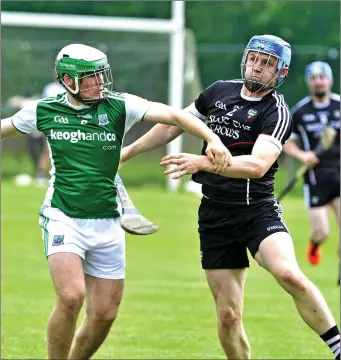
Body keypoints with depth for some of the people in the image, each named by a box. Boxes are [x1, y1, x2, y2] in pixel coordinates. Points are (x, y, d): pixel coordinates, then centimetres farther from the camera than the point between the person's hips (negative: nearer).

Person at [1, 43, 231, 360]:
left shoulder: (119, 106, -2)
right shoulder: (44, 111, 0)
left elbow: (172, 116, -10)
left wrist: (212, 138, -24)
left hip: (106, 224, 2)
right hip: (62, 218, -2)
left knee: (104, 314, 3)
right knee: (71, 297, -22)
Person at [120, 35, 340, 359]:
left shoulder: (277, 112, -8)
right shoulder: (219, 91, 9)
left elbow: (258, 165, -24)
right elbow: (175, 124, 25)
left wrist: (202, 162, -34)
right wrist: (129, 151, 31)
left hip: (257, 209, -5)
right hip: (214, 216, 5)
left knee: (289, 275, -30)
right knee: (228, 315, 0)